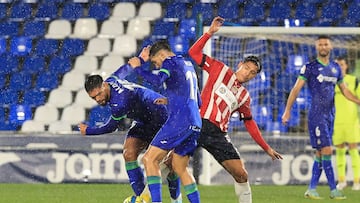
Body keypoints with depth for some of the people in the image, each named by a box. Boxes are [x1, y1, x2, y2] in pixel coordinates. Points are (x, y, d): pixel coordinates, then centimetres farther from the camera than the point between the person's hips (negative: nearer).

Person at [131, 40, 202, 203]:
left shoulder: (171, 62, -1)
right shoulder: (189, 65, 25)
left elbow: (157, 80, -22)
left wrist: (137, 67, -12)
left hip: (179, 122, -9)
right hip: (195, 124, 9)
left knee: (150, 159, -7)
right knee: (180, 168, 15)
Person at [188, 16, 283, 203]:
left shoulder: (244, 97, 15)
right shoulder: (220, 70, 7)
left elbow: (250, 124, 22)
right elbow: (194, 53, 3)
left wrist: (266, 148, 19)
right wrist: (210, 33, -6)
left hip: (218, 135, 4)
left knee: (241, 175, -1)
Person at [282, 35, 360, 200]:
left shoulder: (336, 68, 13)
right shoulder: (310, 67, -2)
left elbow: (344, 90, 23)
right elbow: (296, 89, -3)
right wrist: (287, 110, -8)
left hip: (330, 114, 6)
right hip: (316, 114, -6)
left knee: (320, 153, 6)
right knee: (327, 151, -11)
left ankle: (312, 189, 11)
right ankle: (333, 189, -9)